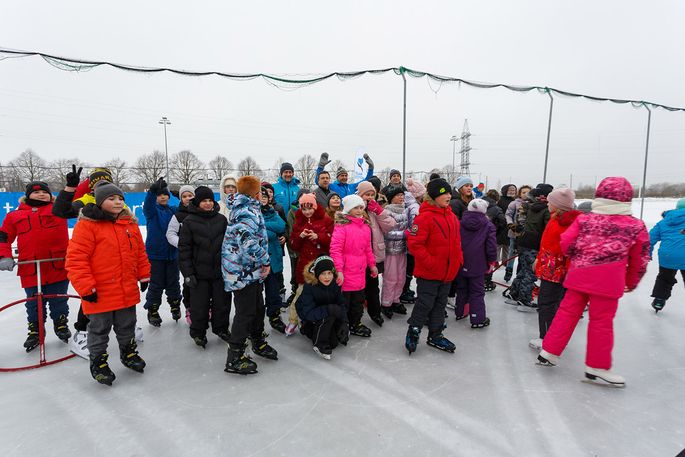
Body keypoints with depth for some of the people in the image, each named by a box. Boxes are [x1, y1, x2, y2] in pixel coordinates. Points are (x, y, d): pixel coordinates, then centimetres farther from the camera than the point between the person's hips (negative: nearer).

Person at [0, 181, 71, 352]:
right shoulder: (15, 215, 12)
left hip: (59, 268, -1)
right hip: (30, 271, 2)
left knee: (59, 302, 10)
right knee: (34, 304, 12)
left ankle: (61, 325, 30)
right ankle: (35, 331, 30)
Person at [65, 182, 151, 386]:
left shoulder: (130, 223, 5)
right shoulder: (87, 224, -13)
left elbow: (140, 252, 12)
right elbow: (75, 258, -16)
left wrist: (144, 276, 11)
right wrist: (86, 287, -18)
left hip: (128, 291, 5)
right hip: (100, 294, -5)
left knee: (127, 326, 21)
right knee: (99, 330, 13)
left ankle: (128, 353, 40)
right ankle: (98, 362, 32)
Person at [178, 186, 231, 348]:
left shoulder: (221, 219, 4)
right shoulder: (190, 221, -4)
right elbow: (184, 248, -4)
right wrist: (188, 273, -8)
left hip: (220, 271, 2)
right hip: (200, 272, -2)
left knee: (222, 302, 12)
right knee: (199, 305, 6)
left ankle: (221, 328, 32)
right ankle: (198, 333, 27)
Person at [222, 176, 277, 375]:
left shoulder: (245, 208, 13)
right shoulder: (247, 213, -20)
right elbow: (249, 243, -29)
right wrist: (265, 261, -17)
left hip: (250, 271, 10)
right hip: (243, 271, -10)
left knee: (258, 307, 20)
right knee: (245, 312, -1)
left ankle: (258, 343, 39)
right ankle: (234, 358, 11)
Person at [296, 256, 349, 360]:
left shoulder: (335, 284, -13)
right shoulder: (309, 287, -27)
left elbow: (341, 304, -9)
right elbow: (307, 313, -31)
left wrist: (344, 323, -24)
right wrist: (328, 309, -42)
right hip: (310, 322, -6)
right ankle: (320, 345, -9)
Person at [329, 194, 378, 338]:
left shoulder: (365, 226, 11)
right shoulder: (341, 225, -13)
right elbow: (335, 249, -17)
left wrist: (372, 264, 22)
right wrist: (338, 270, -21)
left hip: (360, 272, 7)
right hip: (345, 272, -7)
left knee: (358, 300, 19)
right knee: (344, 300, 6)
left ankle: (355, 324, 37)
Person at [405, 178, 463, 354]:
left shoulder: (451, 216, 8)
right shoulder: (425, 217, -18)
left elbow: (456, 241, 18)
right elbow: (414, 243, -22)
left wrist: (458, 259, 8)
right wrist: (429, 262, -22)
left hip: (448, 271, 8)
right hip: (428, 272, -8)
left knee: (440, 304, 18)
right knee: (425, 303, 3)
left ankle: (435, 336, 33)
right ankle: (413, 333, 23)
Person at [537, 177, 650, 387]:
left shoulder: (583, 219, 5)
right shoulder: (636, 226, 2)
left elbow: (565, 244, 0)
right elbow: (640, 260, 9)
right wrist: (631, 283, 22)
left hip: (578, 276, 3)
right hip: (607, 281, -3)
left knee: (567, 313, 12)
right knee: (601, 321, 6)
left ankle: (549, 352, 18)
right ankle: (597, 367, 16)